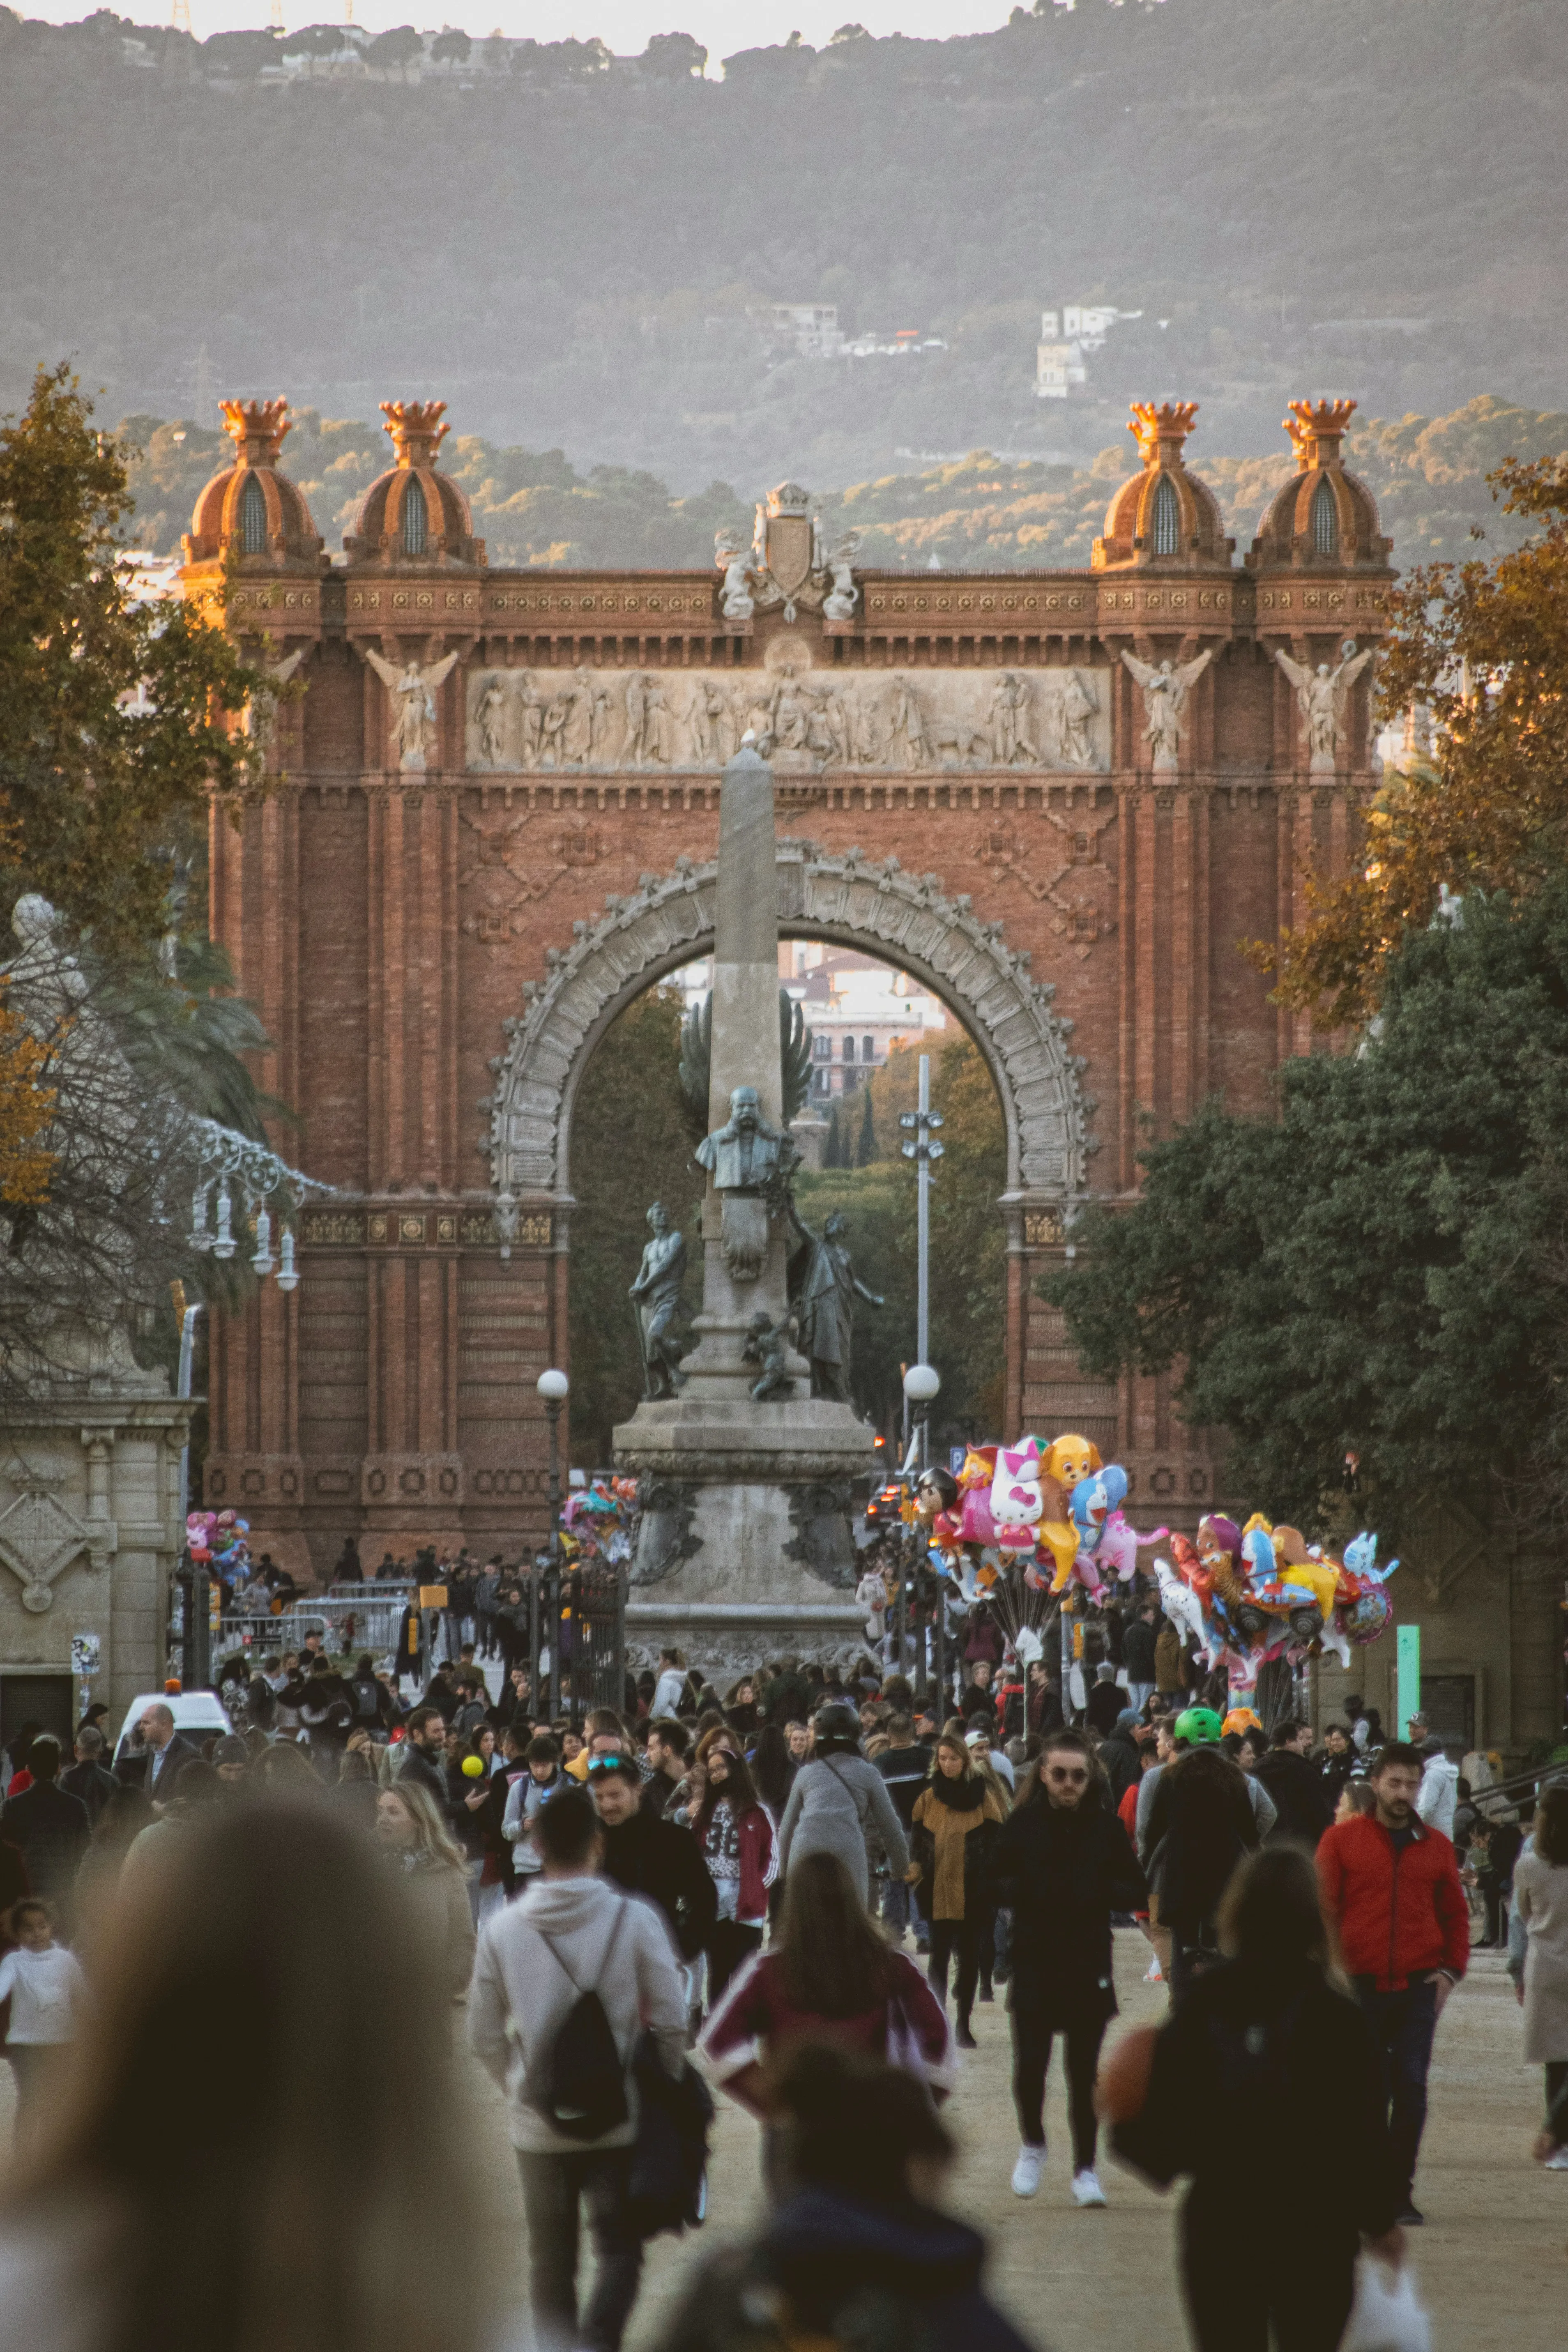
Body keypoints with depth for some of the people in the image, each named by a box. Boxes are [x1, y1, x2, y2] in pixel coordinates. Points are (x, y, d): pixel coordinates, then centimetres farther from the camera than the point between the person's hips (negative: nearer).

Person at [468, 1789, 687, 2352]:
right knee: (618, 2249, 6)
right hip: (618, 2117, -2)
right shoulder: (635, 1920, -12)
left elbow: (484, 2037, 0)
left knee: (550, 2258, 15)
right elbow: (670, 2021, -8)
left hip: (537, 2122, 2)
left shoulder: (503, 1931, -6)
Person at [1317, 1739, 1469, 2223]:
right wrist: (1330, 1967, -6)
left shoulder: (1435, 1847, 9)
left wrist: (1451, 1969, 3)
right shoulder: (1342, 1839, 2)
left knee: (1411, 2088, -3)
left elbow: (1455, 1914, 15)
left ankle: (1400, 2189, 2)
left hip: (1418, 1985, 1)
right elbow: (1322, 1908, 3)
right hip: (1362, 1985, -1)